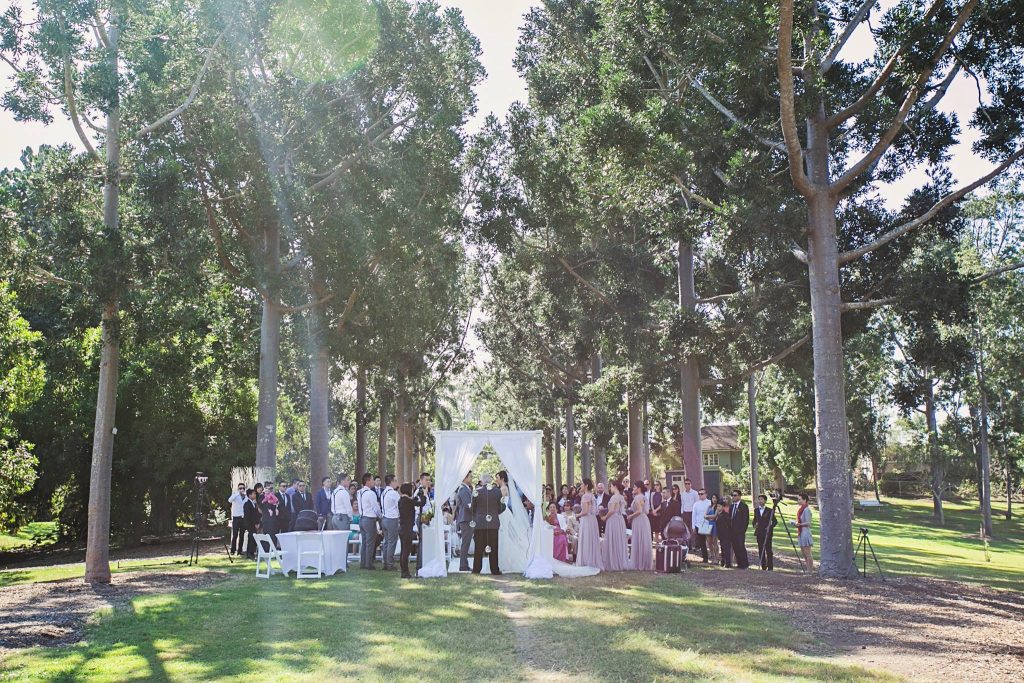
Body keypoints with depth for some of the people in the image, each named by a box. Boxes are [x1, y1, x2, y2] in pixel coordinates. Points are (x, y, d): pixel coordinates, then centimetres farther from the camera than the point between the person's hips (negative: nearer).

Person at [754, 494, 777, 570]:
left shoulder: (769, 511, -2)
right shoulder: (756, 510, 12)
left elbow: (775, 521, 1)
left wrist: (770, 527, -13)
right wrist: (754, 525, 4)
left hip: (767, 532, -4)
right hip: (759, 532, 4)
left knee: (768, 549, -4)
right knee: (761, 550, 4)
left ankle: (770, 567, 0)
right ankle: (763, 566, 11)